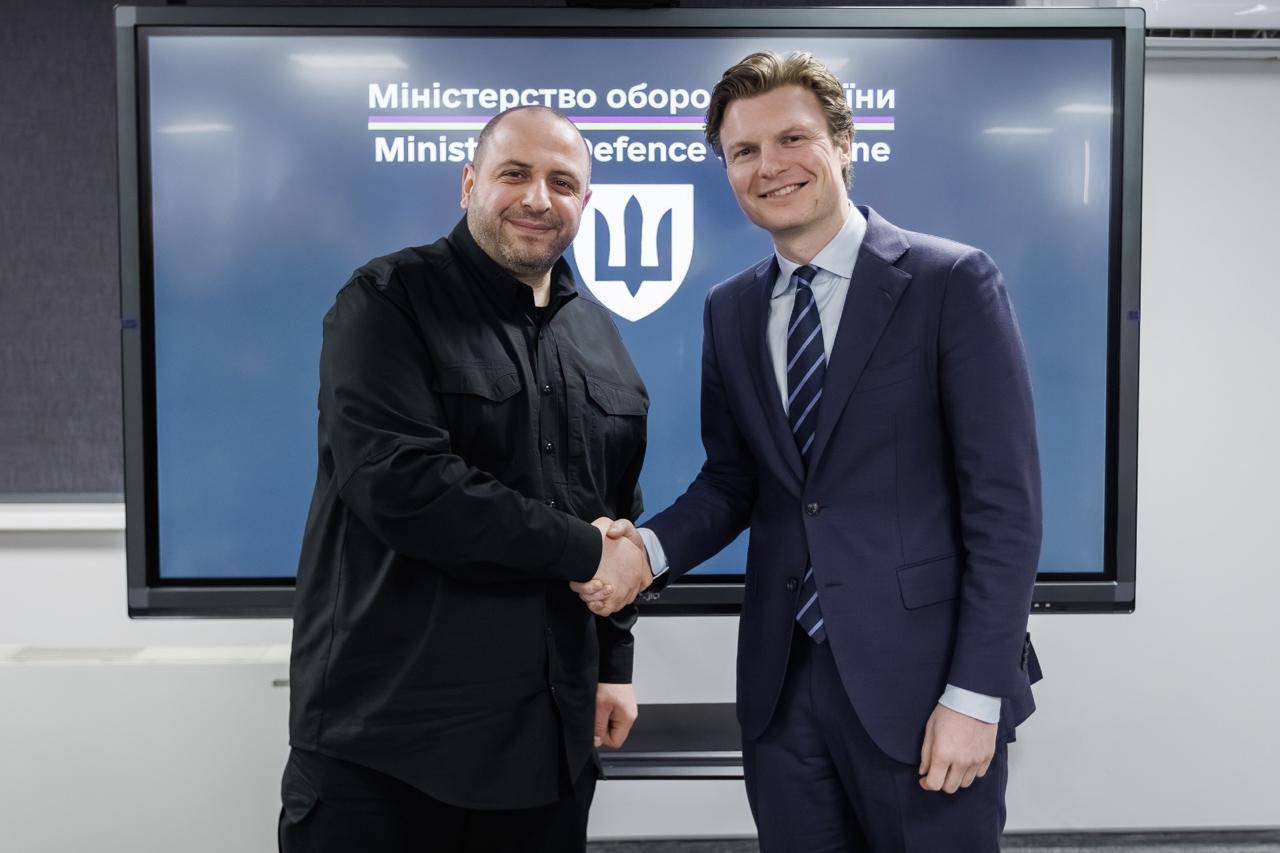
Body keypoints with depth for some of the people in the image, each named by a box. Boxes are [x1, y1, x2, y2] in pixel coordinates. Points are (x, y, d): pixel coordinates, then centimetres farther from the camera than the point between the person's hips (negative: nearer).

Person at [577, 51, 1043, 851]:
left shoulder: (953, 282, -8)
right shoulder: (730, 310, 8)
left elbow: (1004, 503, -10)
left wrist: (976, 694, -13)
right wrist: (649, 548, -7)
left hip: (921, 678, -4)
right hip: (783, 682, 5)